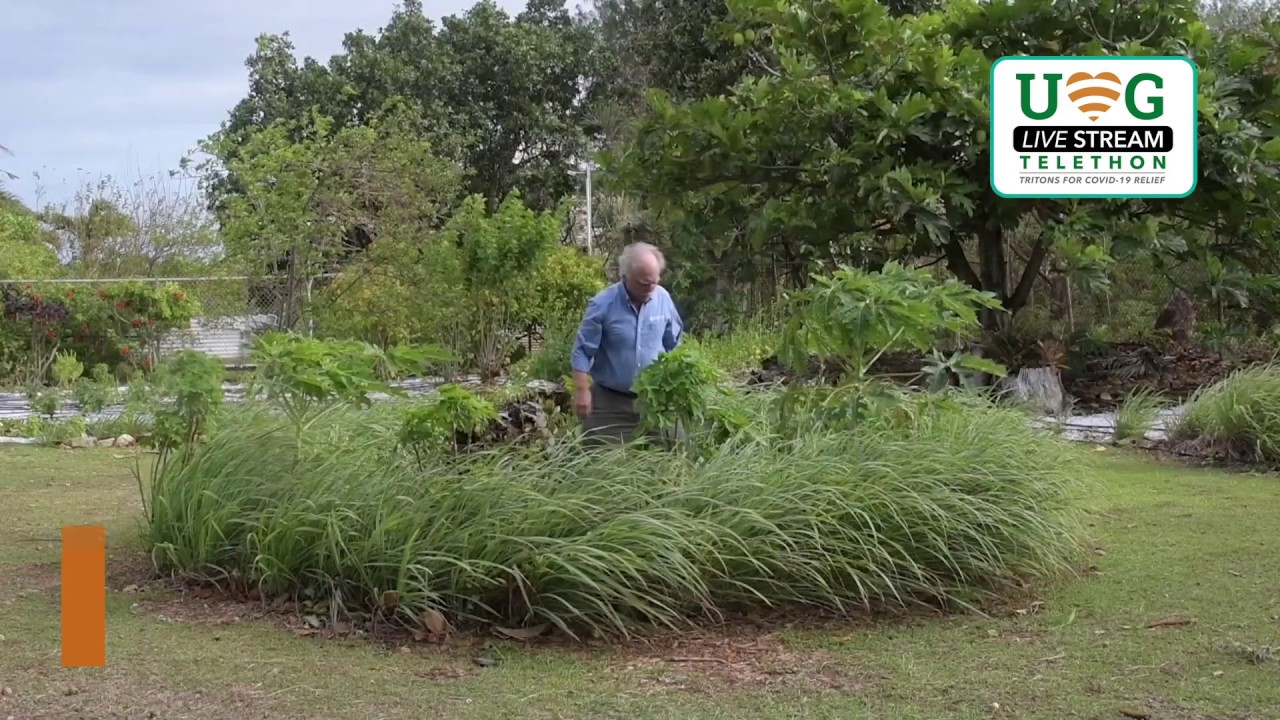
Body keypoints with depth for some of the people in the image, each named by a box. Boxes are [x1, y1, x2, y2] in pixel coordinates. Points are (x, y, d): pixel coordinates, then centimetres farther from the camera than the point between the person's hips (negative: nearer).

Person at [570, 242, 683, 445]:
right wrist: (582, 391, -16)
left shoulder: (663, 298, -3)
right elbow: (582, 352, -10)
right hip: (610, 400, -3)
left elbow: (673, 347, 10)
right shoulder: (603, 304, -14)